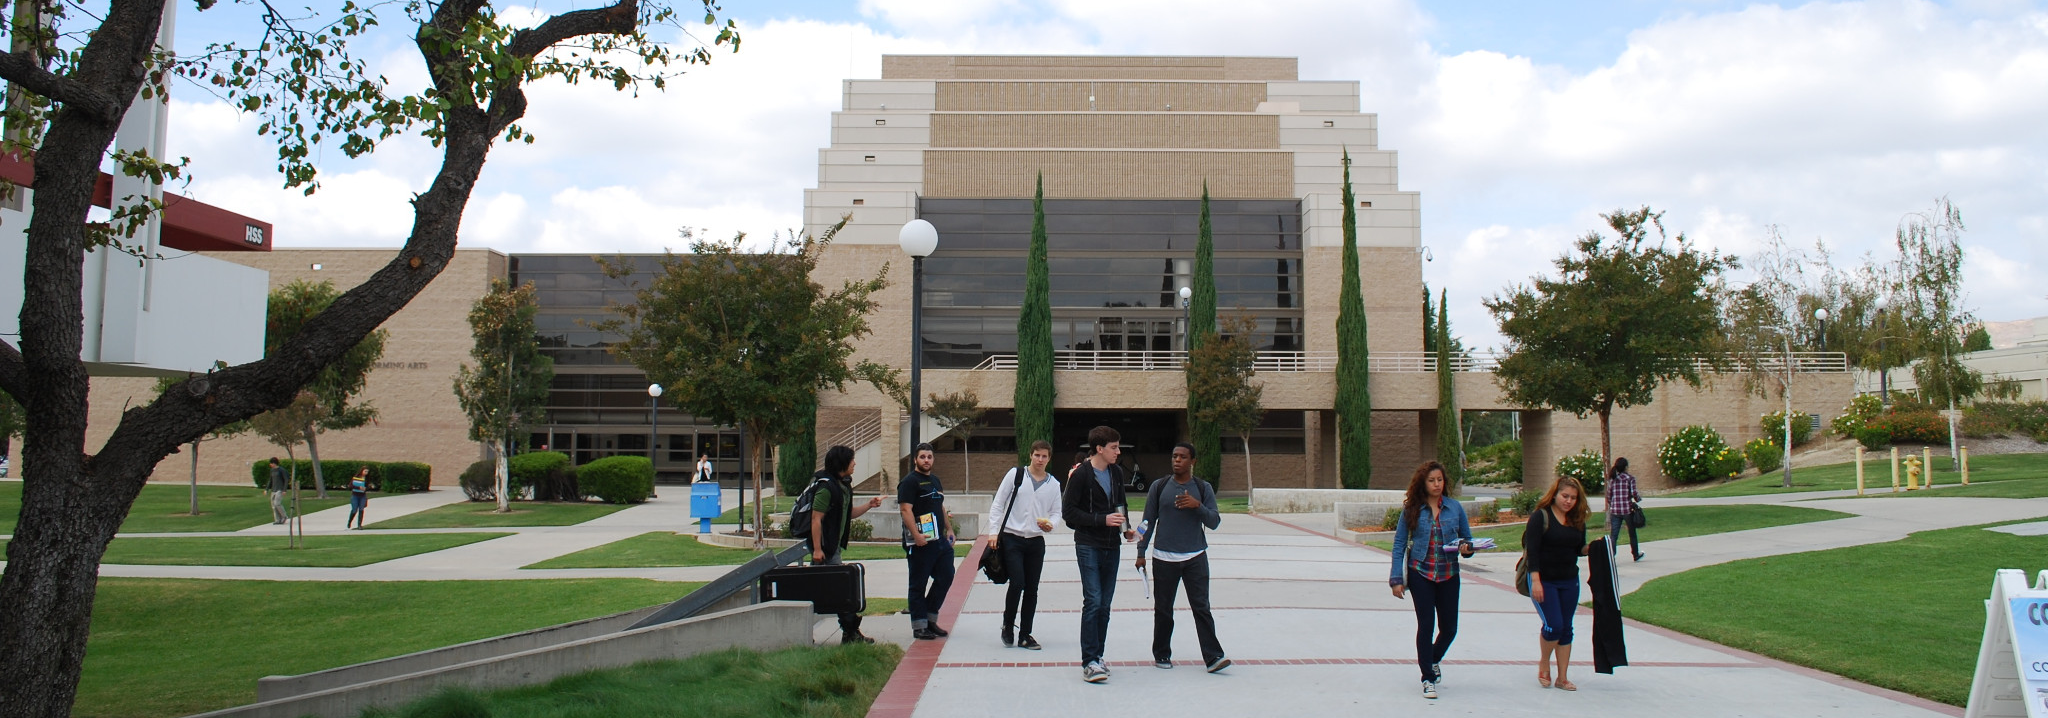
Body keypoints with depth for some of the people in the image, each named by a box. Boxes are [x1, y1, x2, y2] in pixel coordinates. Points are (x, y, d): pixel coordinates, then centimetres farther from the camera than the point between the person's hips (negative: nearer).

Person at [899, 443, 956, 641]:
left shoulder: (935, 480, 19)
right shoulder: (910, 481, -8)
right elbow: (906, 509, -17)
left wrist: (949, 529, 18)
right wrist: (916, 535, -25)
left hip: (940, 540, 9)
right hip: (921, 543, -9)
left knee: (945, 577, 10)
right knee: (919, 584, -1)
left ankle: (931, 619, 21)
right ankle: (919, 626, 5)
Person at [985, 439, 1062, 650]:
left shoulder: (1054, 484, 7)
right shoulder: (1015, 475, -1)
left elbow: (1056, 512, 13)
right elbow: (997, 504, 1)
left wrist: (1050, 523, -10)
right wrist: (993, 532, -6)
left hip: (1036, 542, 3)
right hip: (1011, 539, -3)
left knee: (1032, 589, 6)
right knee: (1017, 583, -13)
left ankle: (1025, 635, 16)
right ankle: (1007, 625, 10)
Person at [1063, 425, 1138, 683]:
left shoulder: (1117, 473, 10)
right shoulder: (1081, 474, -10)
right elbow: (1068, 511, -12)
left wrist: (1127, 528, 4)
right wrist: (1102, 520, -18)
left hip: (1111, 546, 6)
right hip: (1088, 546, -6)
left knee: (1105, 604, 8)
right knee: (1093, 601, -11)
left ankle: (1097, 656, 18)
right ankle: (1089, 662, -8)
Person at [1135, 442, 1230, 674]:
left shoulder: (1203, 488, 5)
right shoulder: (1159, 487, 5)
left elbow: (1214, 521, 0)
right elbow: (1148, 521, 8)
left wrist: (1197, 505, -18)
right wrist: (1141, 553, 4)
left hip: (1195, 558, -1)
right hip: (1164, 558, 1)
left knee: (1201, 607, -5)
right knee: (1163, 609, 7)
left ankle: (1213, 657, -5)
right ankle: (1161, 654, 21)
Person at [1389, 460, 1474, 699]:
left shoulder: (1455, 507, 2)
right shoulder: (1412, 509, -3)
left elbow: (1466, 537, 12)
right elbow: (1399, 544, 0)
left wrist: (1466, 548, -13)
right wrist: (1397, 578, -6)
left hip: (1448, 574, 2)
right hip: (1420, 574, -2)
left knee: (1449, 627, 8)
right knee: (1426, 625, -4)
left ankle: (1434, 659, 39)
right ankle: (1428, 678, 10)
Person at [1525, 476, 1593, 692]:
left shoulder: (1578, 520, 7)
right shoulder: (1540, 516, -10)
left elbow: (1579, 550, 14)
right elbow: (1532, 550, -15)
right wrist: (1535, 581, -21)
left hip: (1569, 581, 5)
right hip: (1544, 581, -5)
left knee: (1566, 628, 7)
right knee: (1553, 625, -11)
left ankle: (1562, 678, 15)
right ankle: (1544, 664, 16)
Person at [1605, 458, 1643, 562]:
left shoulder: (1612, 479, 7)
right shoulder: (1630, 478, -4)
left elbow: (1609, 496, 8)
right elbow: (1634, 494, -10)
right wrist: (1639, 498, 11)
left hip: (1615, 510, 3)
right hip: (1627, 509, -2)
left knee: (1613, 535, -1)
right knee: (1632, 533, 17)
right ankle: (1636, 554, 33)